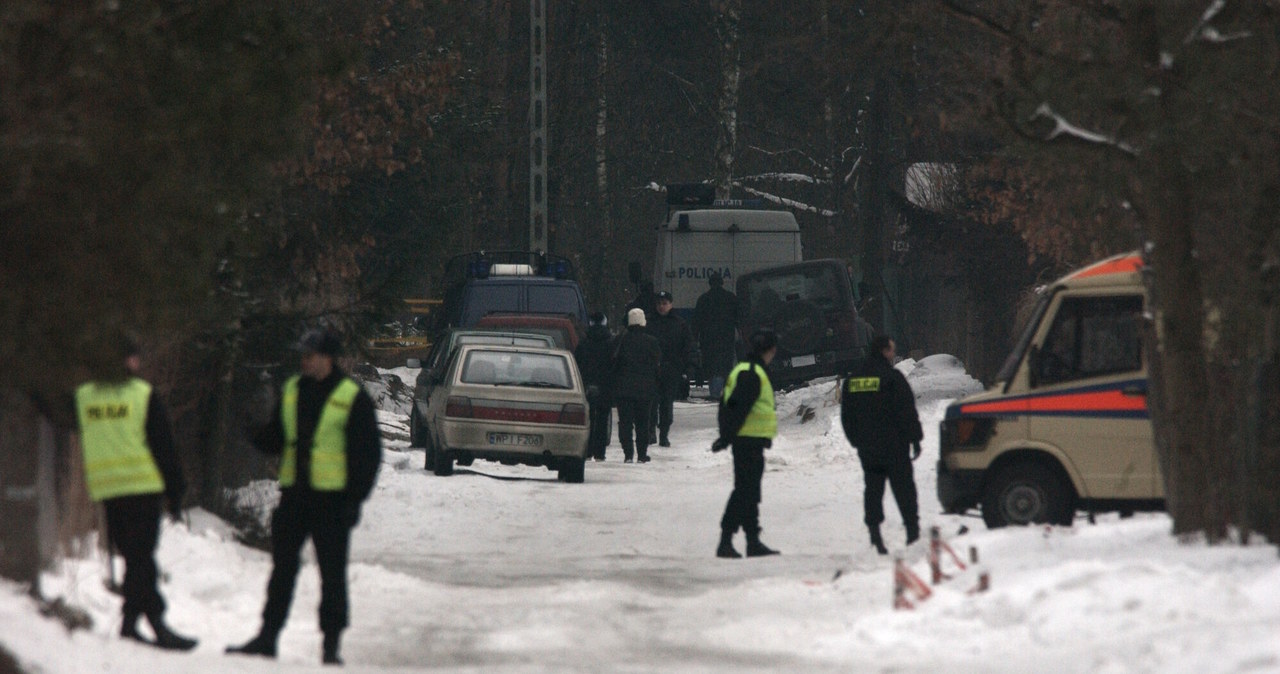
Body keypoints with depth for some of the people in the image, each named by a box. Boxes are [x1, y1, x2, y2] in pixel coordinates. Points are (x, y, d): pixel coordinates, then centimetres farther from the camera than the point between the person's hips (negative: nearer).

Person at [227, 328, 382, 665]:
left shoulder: (353, 398, -5)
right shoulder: (291, 391, 11)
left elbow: (369, 453, -4)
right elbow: (274, 440, 18)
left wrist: (356, 498, -10)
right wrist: (255, 433, -5)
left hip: (332, 498, -5)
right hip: (294, 495, 5)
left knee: (332, 574, 1)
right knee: (282, 569, 8)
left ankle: (331, 643, 7)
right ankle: (268, 635, 13)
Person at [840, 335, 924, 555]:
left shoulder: (852, 380, 10)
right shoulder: (892, 378, -10)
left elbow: (846, 416, 16)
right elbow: (907, 412, -11)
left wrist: (857, 441, 22)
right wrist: (915, 439, -5)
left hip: (867, 447, 5)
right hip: (893, 445, -5)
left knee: (873, 488, 7)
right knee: (903, 487, 0)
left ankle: (874, 534, -1)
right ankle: (912, 531, -2)